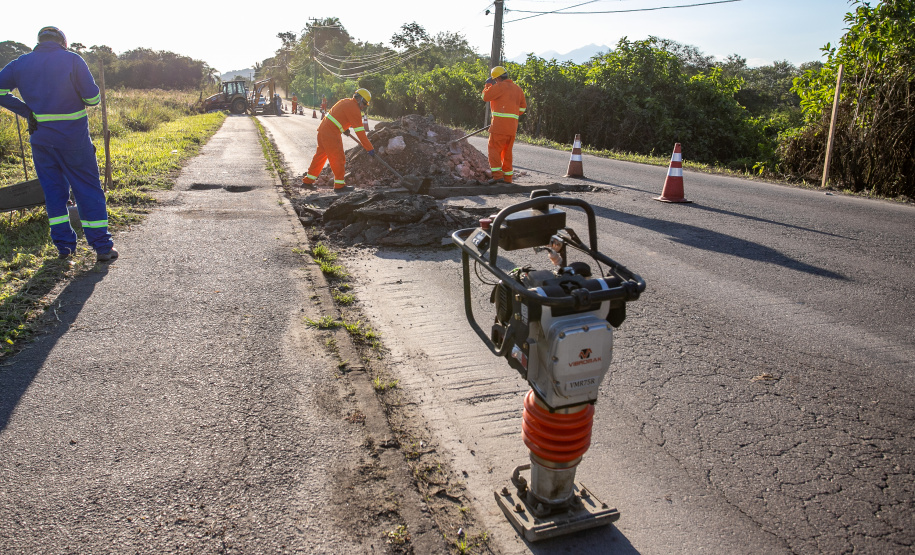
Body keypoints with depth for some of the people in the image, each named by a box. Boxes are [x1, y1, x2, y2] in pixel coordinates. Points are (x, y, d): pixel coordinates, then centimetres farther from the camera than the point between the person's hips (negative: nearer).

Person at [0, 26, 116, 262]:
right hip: (73, 136, -3)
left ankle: (64, 245, 14)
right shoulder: (72, 60, -6)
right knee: (89, 190, 2)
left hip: (41, 138, 4)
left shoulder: (20, 63, 6)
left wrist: (26, 111, 4)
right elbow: (93, 98, -9)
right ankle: (103, 246, 1)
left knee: (53, 190, 12)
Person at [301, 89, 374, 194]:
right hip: (331, 134, -10)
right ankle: (339, 185, 4)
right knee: (338, 158, -2)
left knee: (320, 156, 17)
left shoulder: (346, 101, 15)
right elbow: (360, 131, -17)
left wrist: (344, 128, 34)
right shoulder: (353, 108, -14)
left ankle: (308, 181, 24)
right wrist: (370, 148, -15)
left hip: (323, 128, 10)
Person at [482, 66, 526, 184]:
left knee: (494, 149, -4)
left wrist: (488, 84, 12)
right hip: (513, 125, 7)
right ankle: (508, 176, 15)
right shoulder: (518, 89, 17)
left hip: (500, 124, -7)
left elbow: (485, 97, -2)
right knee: (507, 151, 14)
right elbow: (523, 107, 20)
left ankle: (497, 175, -15)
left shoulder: (500, 86, -7)